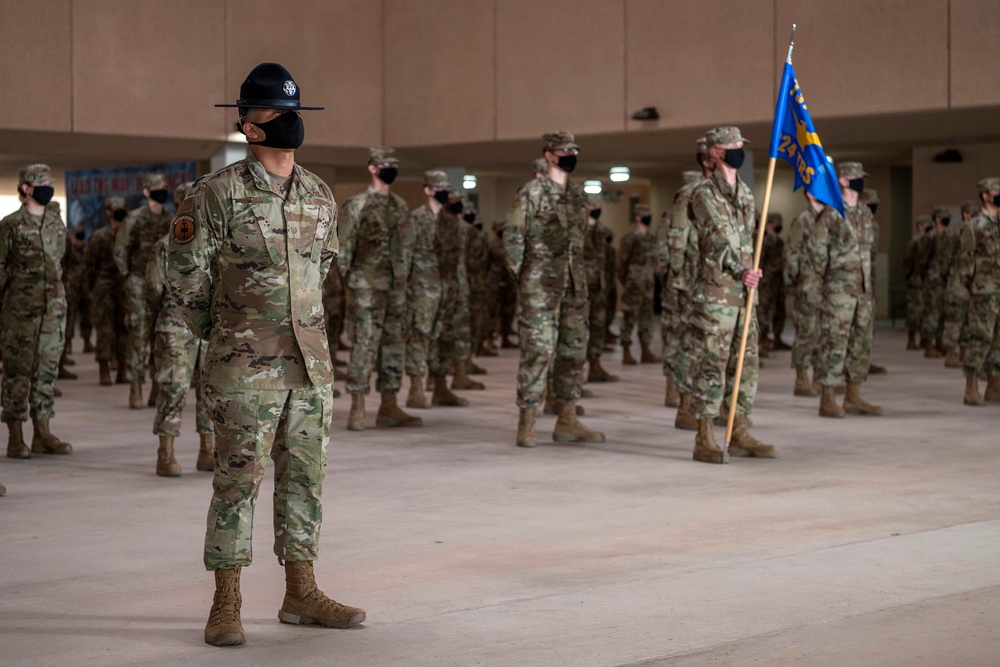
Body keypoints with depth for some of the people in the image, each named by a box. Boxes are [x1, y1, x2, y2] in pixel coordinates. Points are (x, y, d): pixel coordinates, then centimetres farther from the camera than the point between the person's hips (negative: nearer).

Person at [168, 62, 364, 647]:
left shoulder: (320, 195, 9)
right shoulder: (218, 194, -9)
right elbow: (185, 276, -4)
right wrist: (222, 333, 6)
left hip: (310, 362, 6)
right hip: (245, 367, -6)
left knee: (306, 478, 9)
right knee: (239, 480, -3)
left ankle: (301, 593, 19)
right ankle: (227, 605, 4)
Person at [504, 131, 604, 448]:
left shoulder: (578, 193, 13)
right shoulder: (532, 192, -7)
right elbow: (512, 237, -7)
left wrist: (578, 276, 16)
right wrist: (521, 276, -7)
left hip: (574, 286, 7)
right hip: (540, 287, -7)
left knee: (574, 350, 8)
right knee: (538, 350, -8)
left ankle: (567, 422, 17)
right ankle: (526, 426, -3)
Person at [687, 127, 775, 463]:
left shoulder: (745, 193, 17)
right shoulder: (704, 193, -8)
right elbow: (716, 239, -18)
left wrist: (751, 272, 15)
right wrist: (740, 271, -28)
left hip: (743, 292, 8)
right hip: (714, 292, -8)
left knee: (746, 362, 9)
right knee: (711, 364, -7)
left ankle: (740, 434, 16)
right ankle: (705, 440, -3)